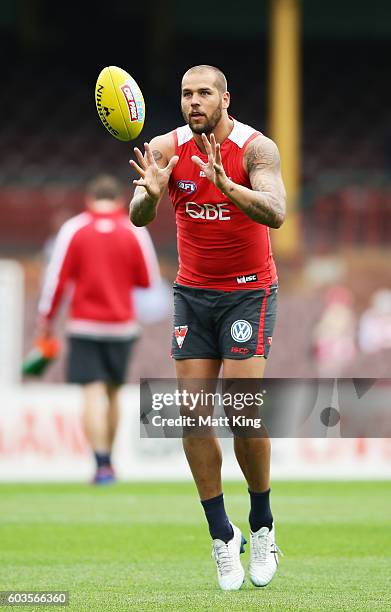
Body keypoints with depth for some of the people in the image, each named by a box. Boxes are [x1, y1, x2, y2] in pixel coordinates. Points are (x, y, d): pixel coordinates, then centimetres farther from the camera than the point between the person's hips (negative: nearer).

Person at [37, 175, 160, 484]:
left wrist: (46, 317, 5)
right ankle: (108, 461, 22)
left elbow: (57, 277, -4)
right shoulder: (135, 231, 1)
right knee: (113, 393, 16)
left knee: (93, 393, -6)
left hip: (84, 325, -2)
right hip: (122, 325, 2)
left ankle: (102, 465, -18)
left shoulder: (73, 229, -3)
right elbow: (150, 279, 5)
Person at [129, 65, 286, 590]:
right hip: (193, 292, 4)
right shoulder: (166, 148, -4)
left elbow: (276, 214, -28)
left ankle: (262, 526, 6)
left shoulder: (256, 148, -14)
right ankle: (222, 537, 4)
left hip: (249, 291, -3)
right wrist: (151, 193, -35)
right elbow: (139, 218, -12)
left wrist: (226, 184, -44)